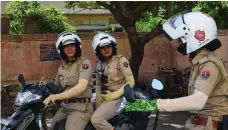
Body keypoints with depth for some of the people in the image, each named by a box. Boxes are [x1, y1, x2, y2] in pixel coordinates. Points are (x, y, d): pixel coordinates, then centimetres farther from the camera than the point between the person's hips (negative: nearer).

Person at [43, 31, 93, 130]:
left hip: (81, 107, -6)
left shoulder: (84, 62, -5)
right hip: (64, 107, 6)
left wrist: (57, 96, -27)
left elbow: (81, 86, -19)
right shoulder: (61, 68, 15)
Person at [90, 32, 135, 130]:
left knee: (96, 119, -26)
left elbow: (131, 82, -13)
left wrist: (114, 95, -18)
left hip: (118, 98, -7)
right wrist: (98, 101, -3)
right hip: (105, 98, 7)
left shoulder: (120, 60, -8)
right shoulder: (99, 64, 9)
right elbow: (99, 84, 13)